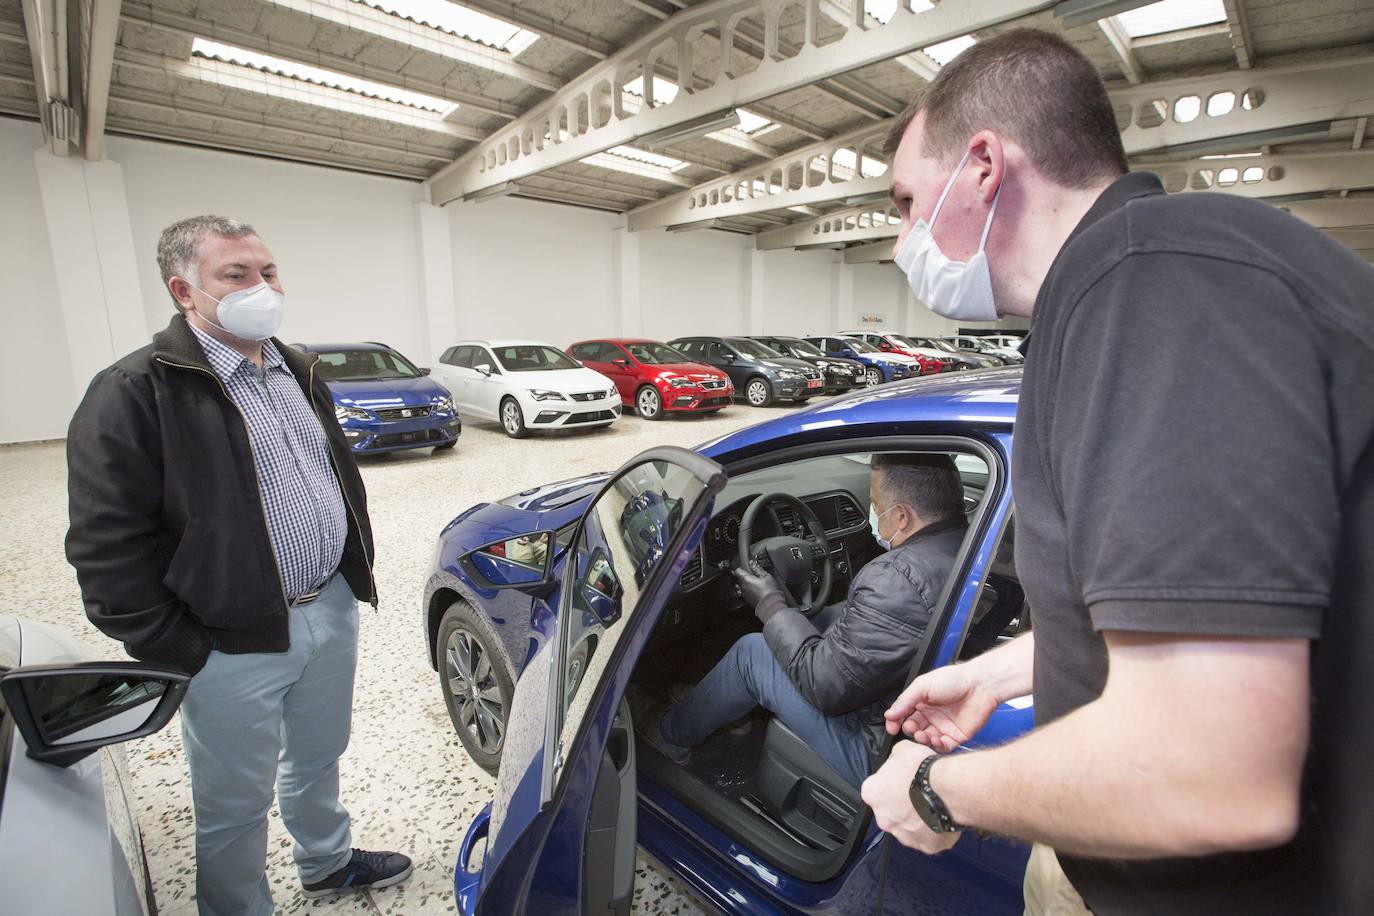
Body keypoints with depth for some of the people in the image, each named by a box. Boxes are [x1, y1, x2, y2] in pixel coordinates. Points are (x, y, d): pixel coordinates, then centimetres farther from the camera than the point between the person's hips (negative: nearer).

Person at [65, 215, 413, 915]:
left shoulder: (298, 373, 8)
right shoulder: (133, 393, -14)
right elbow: (107, 547, -15)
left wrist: (359, 568, 13)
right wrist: (177, 651, -14)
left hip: (333, 609, 7)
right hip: (236, 645, -6)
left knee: (318, 760, 27)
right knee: (236, 805, 15)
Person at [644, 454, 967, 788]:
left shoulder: (900, 579, -33)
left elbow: (825, 685, -25)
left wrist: (770, 605, -12)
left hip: (881, 754, -8)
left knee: (752, 653, -1)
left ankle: (671, 735, 25)